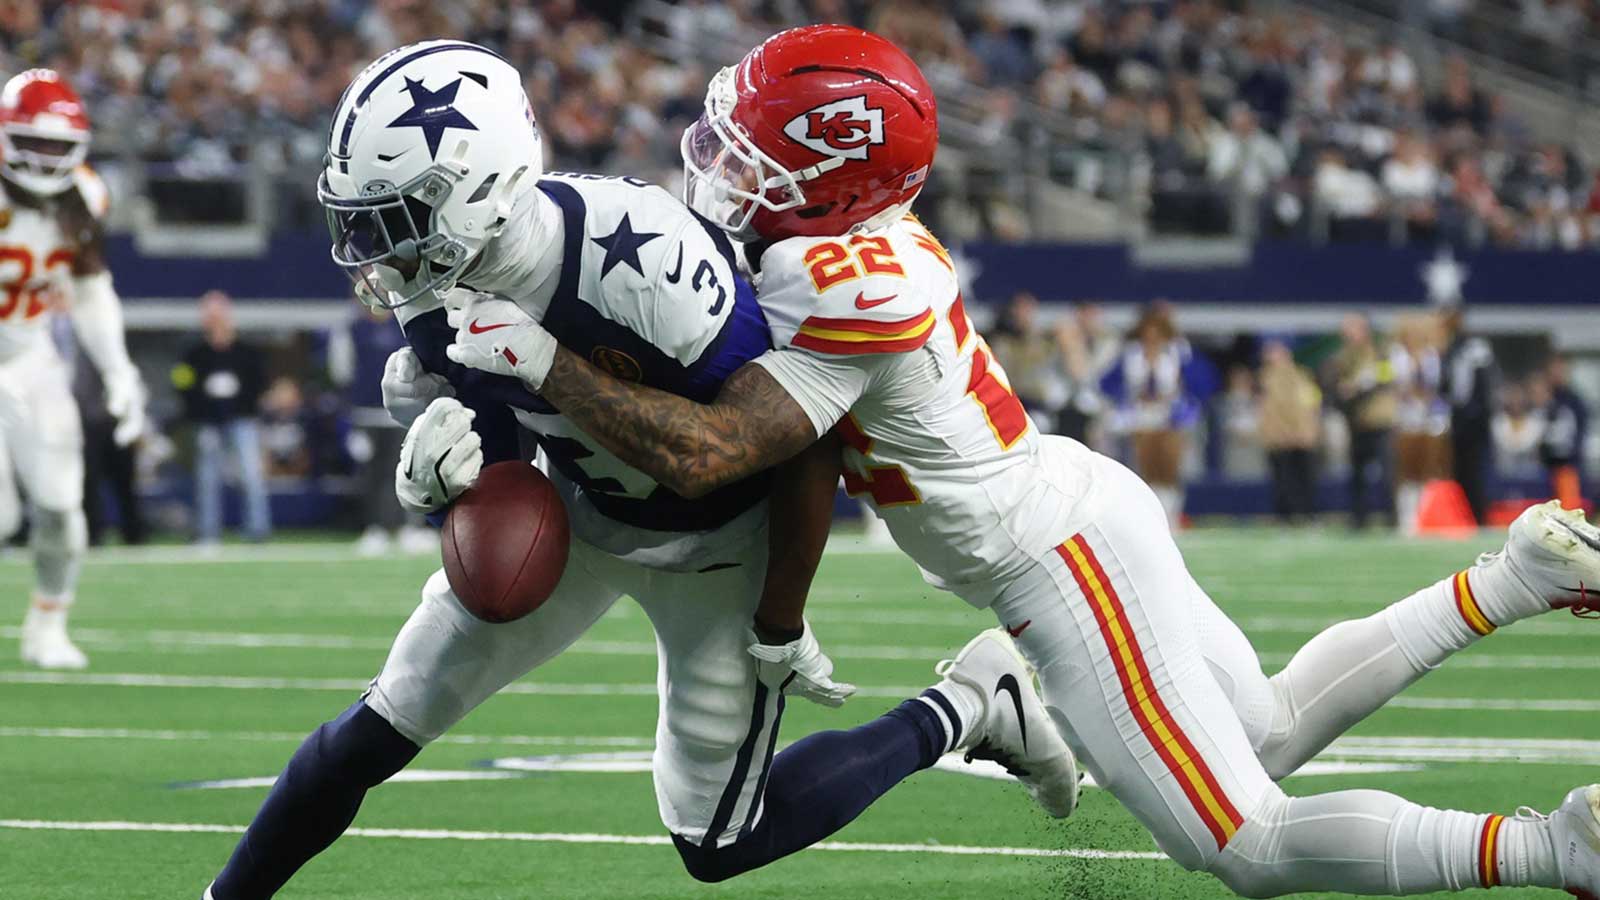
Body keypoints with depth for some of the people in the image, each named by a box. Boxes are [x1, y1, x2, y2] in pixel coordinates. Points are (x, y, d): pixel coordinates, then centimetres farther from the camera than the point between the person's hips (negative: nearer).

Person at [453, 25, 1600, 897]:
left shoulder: (848, 302, -26)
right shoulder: (877, 242, 1)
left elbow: (703, 453, -33)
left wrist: (543, 362, -27)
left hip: (1064, 566, -9)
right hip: (1088, 502, 9)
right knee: (1271, 734, 27)